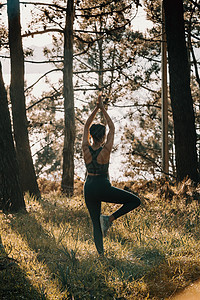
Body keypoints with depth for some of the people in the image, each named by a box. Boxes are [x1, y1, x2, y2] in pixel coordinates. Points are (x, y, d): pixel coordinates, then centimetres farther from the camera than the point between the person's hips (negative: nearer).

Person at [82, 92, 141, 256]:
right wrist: (103, 109, 2)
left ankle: (101, 254, 4)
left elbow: (86, 126, 6)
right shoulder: (106, 150, -14)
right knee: (135, 201, 5)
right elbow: (112, 127, -3)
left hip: (89, 190, 5)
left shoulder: (86, 149, -5)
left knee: (96, 224, 10)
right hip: (103, 188, -5)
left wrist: (96, 108, 4)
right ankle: (109, 219, -7)